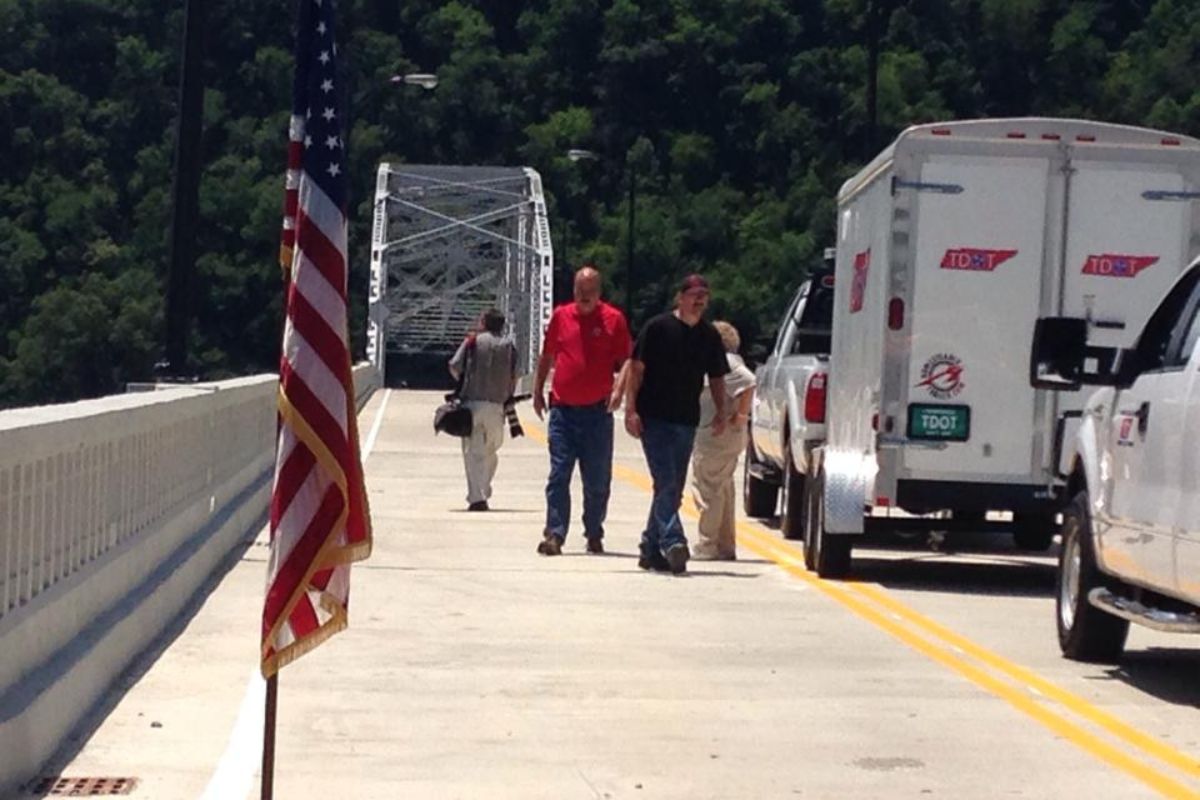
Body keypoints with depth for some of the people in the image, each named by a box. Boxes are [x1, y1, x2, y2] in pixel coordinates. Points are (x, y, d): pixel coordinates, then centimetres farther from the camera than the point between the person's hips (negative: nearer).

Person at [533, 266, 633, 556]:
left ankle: (594, 534, 22)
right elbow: (547, 356, 17)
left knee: (597, 481, 7)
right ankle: (554, 534, -7)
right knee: (558, 476, -5)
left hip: (597, 411, -1)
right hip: (562, 409, 1)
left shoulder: (614, 319, 0)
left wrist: (619, 390, -14)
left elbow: (625, 362, 1)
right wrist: (538, 391, 15)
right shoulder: (560, 316, 7)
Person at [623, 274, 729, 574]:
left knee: (671, 488, 9)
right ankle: (672, 543, -23)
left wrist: (721, 411, 2)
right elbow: (636, 369, -4)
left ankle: (651, 547, 19)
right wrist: (631, 409, -12)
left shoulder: (709, 336, 10)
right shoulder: (658, 328, -4)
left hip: (686, 422, 5)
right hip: (654, 418, -5)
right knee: (666, 484, -15)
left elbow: (716, 378, 17)